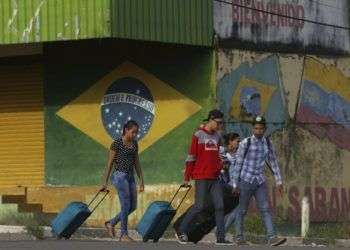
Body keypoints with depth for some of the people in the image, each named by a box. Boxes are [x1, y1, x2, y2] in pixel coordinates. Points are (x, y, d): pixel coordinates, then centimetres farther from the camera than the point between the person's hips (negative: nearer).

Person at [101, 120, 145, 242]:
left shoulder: (134, 144, 10)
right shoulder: (117, 144, -9)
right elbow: (110, 163, -6)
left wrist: (141, 180, 13)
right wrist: (105, 182, -6)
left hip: (130, 176, 7)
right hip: (120, 176, -7)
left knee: (133, 206, 7)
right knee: (126, 206, -6)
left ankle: (111, 223, 22)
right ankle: (123, 234, 3)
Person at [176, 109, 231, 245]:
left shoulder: (217, 137, 13)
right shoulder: (198, 136, -6)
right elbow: (191, 157, -5)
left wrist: (220, 166, 8)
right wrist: (187, 178, -5)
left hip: (215, 178, 6)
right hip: (201, 178, -6)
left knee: (219, 206, 1)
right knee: (200, 206, -7)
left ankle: (220, 238, 3)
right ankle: (181, 231, 8)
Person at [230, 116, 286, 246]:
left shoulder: (267, 143, 3)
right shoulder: (245, 143, -11)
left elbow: (273, 163, 9)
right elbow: (238, 164, -8)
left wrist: (279, 182, 6)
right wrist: (235, 184, -8)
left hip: (260, 182, 4)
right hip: (246, 180, -4)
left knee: (265, 210, -8)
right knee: (242, 211, 5)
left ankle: (272, 238, -16)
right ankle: (239, 238, 17)